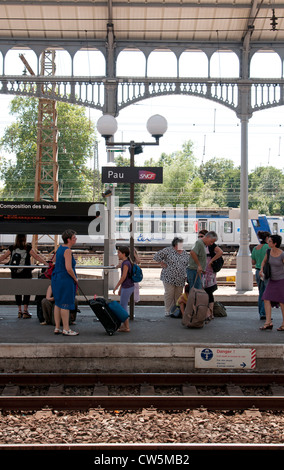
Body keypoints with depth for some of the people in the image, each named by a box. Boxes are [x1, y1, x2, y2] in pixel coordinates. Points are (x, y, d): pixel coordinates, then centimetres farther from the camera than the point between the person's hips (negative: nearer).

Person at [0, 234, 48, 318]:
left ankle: (19, 311, 13)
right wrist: (46, 263, -3)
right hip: (26, 274, -2)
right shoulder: (28, 248, -4)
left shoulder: (12, 248, 2)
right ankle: (25, 311, 2)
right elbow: (37, 257, -5)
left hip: (14, 274, 3)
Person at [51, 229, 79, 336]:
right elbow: (68, 268, -25)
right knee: (65, 305, -5)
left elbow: (55, 260, 29)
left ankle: (57, 328, 17)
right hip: (65, 279, -10)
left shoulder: (60, 248, 13)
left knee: (58, 303, 12)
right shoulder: (67, 251, -17)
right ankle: (66, 329, 0)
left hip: (56, 278, 10)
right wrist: (75, 279, -10)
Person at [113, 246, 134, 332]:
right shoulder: (125, 262, 13)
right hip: (126, 287, 10)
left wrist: (116, 287, -14)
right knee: (123, 306, 15)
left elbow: (124, 277, -19)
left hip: (127, 287, -10)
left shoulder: (126, 263, -16)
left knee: (123, 306, -4)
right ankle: (124, 325, 22)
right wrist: (120, 288, 21)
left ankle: (127, 327, 0)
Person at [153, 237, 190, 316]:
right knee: (169, 294, -3)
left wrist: (187, 275, 10)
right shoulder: (168, 250, -5)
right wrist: (163, 264, -7)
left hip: (181, 279, 5)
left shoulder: (185, 253, 12)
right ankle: (168, 311, 5)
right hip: (169, 278, -4)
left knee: (178, 295, 7)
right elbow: (156, 256, -7)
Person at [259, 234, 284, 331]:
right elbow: (264, 261, 13)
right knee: (266, 299, -8)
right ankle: (268, 323, -9)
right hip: (272, 280, 6)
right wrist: (261, 270, -6)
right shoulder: (269, 250, -3)